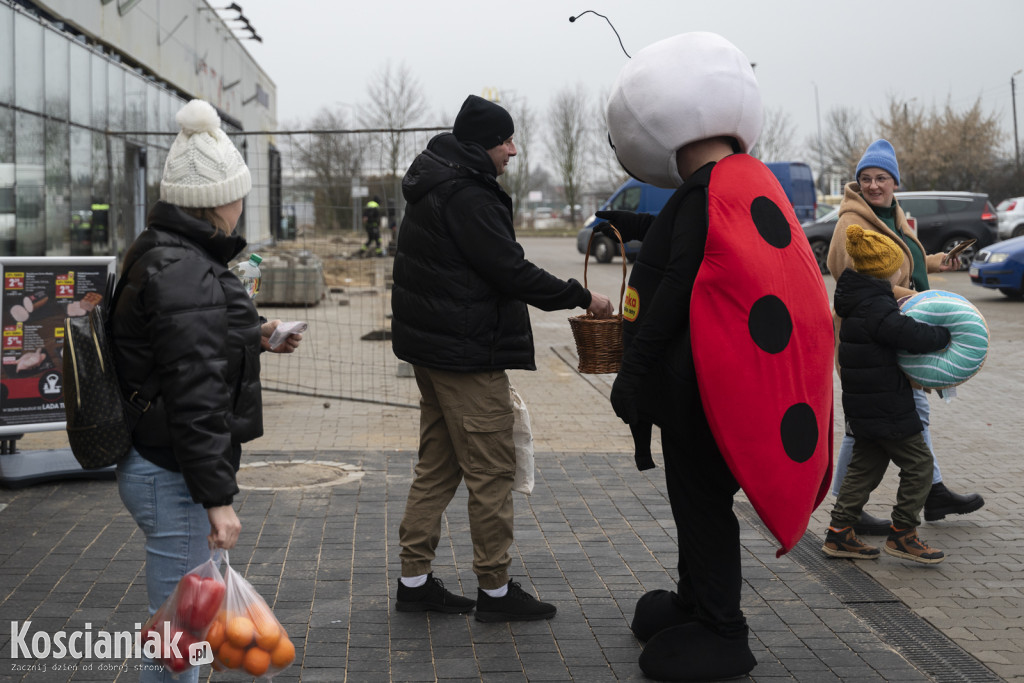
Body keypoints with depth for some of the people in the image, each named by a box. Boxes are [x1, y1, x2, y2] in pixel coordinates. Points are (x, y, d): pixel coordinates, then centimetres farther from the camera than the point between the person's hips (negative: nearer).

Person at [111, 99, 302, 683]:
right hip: (173, 475, -11)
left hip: (152, 464, 11)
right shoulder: (187, 274, -22)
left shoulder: (161, 253, 10)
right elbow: (195, 396, -25)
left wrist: (253, 338, 19)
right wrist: (218, 498, -22)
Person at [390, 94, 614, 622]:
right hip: (468, 354, -10)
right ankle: (495, 590, 7)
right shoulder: (466, 196, -18)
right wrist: (581, 296, -11)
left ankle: (415, 579, 21)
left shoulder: (433, 187, 14)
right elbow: (511, 271, -20)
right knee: (491, 470, -2)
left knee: (437, 464, 15)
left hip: (432, 348, 10)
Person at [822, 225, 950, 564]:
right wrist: (948, 333, -11)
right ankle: (902, 535, 6)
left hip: (864, 405, 10)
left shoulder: (860, 301, 11)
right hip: (885, 406, -10)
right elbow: (914, 336, -28)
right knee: (918, 463, 1)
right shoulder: (876, 307, -21)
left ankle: (839, 532, 18)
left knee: (865, 465, 16)